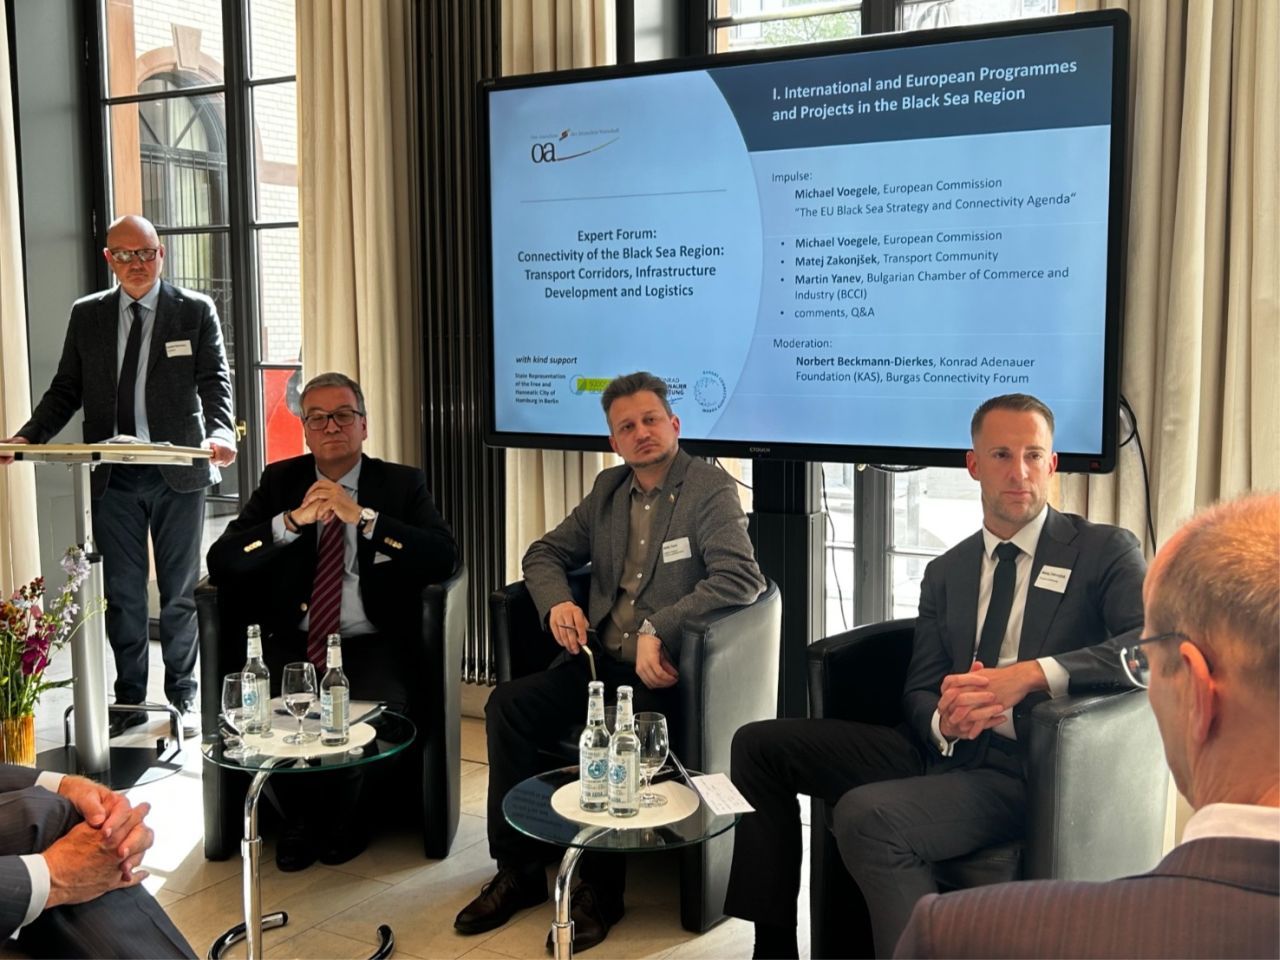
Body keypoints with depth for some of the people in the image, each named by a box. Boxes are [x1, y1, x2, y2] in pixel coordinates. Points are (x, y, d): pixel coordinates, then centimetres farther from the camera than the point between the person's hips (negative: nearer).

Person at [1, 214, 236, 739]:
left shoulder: (195, 310, 1)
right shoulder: (87, 314, 8)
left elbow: (215, 382, -7)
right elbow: (67, 389, 8)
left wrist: (220, 433, -26)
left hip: (178, 473, -2)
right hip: (113, 477, 2)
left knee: (179, 592, 9)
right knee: (122, 593, 8)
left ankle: (182, 696, 22)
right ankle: (129, 699, 20)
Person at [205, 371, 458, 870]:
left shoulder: (401, 483, 7)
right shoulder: (279, 481, 11)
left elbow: (444, 557, -11)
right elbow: (221, 560, -1)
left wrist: (362, 517, -19)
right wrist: (293, 520, -17)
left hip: (370, 645, -1)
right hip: (292, 643, 2)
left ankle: (341, 816, 2)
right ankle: (300, 814, 5)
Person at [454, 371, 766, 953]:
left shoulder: (711, 490, -7)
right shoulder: (608, 489, 14)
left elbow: (742, 578, -21)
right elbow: (546, 554, 19)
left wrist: (657, 630, -28)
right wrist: (557, 602, -4)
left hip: (663, 673, -6)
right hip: (598, 662, 6)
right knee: (506, 704, -15)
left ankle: (599, 890, -11)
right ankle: (518, 870, -3)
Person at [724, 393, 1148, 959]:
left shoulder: (1106, 551, 0)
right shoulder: (946, 572, 16)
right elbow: (918, 694, 13)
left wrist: (1033, 674, -27)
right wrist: (943, 721, -13)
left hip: (1024, 772, -6)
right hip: (944, 755, 7)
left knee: (865, 814, -32)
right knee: (760, 745, -1)